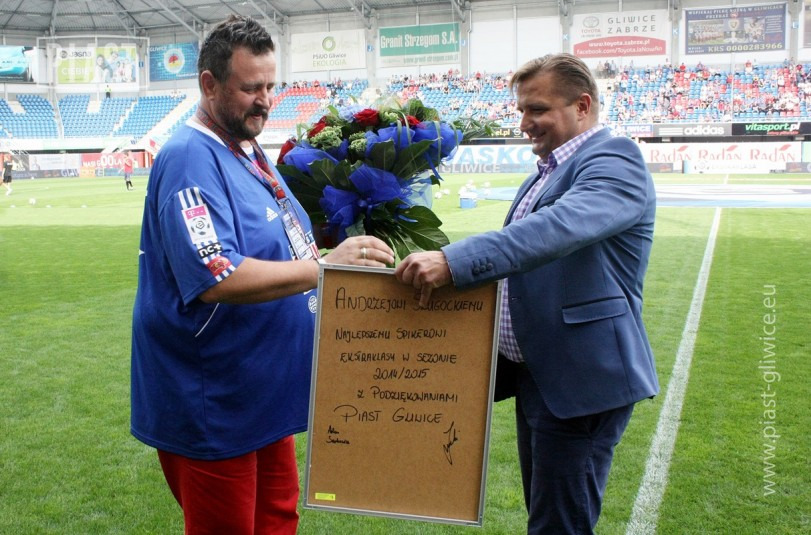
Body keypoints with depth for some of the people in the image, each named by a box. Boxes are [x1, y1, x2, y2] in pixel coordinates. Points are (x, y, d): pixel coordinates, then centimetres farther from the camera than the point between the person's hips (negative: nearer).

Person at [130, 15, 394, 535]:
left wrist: (344, 252, 3)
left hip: (265, 394, 9)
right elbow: (216, 279, -30)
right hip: (214, 408, -9)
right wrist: (324, 266, -29)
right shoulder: (191, 158, -19)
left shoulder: (250, 151, 10)